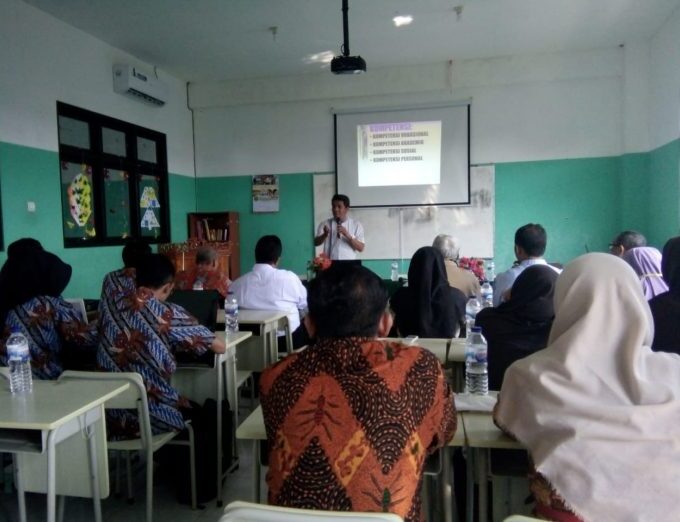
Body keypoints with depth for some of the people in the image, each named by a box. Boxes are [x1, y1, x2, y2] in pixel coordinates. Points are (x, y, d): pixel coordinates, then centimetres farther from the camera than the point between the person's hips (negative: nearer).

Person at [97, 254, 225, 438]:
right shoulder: (167, 313, -16)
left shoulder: (113, 307, -1)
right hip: (151, 416, -5)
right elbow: (220, 347, -10)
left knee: (187, 404, 30)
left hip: (110, 416, 6)